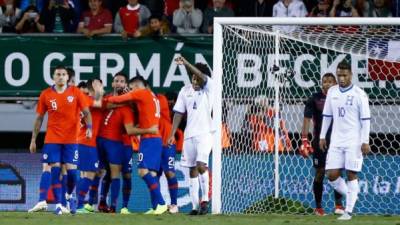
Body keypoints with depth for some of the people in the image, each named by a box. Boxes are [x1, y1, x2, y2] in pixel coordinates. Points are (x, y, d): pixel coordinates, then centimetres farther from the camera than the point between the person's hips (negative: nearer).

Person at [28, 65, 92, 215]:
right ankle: (58, 204, -8)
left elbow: (86, 112, 3)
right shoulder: (46, 95, 3)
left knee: (71, 170, -3)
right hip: (52, 139, 0)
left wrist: (89, 127, -16)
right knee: (54, 169, -8)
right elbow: (39, 118, 9)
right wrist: (33, 139, 7)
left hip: (71, 139, 0)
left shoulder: (75, 92, 1)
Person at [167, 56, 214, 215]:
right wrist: (172, 134, 6)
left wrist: (185, 63, -38)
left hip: (204, 133, -5)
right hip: (189, 135, 5)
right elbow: (179, 113, 11)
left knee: (201, 165, -19)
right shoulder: (185, 91, 8)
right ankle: (195, 205, 6)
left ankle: (205, 200, -5)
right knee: (193, 170, 4)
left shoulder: (209, 88, -4)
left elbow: (202, 76, -24)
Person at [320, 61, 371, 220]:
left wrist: (365, 142, -12)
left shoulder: (359, 94, -7)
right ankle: (350, 195, 21)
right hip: (336, 141, 5)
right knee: (332, 175, -2)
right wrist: (322, 136, 13)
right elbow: (327, 116, 16)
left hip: (354, 142, -5)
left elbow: (366, 119, -7)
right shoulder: (332, 92, 8)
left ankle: (348, 211, -1)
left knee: (351, 175, -4)